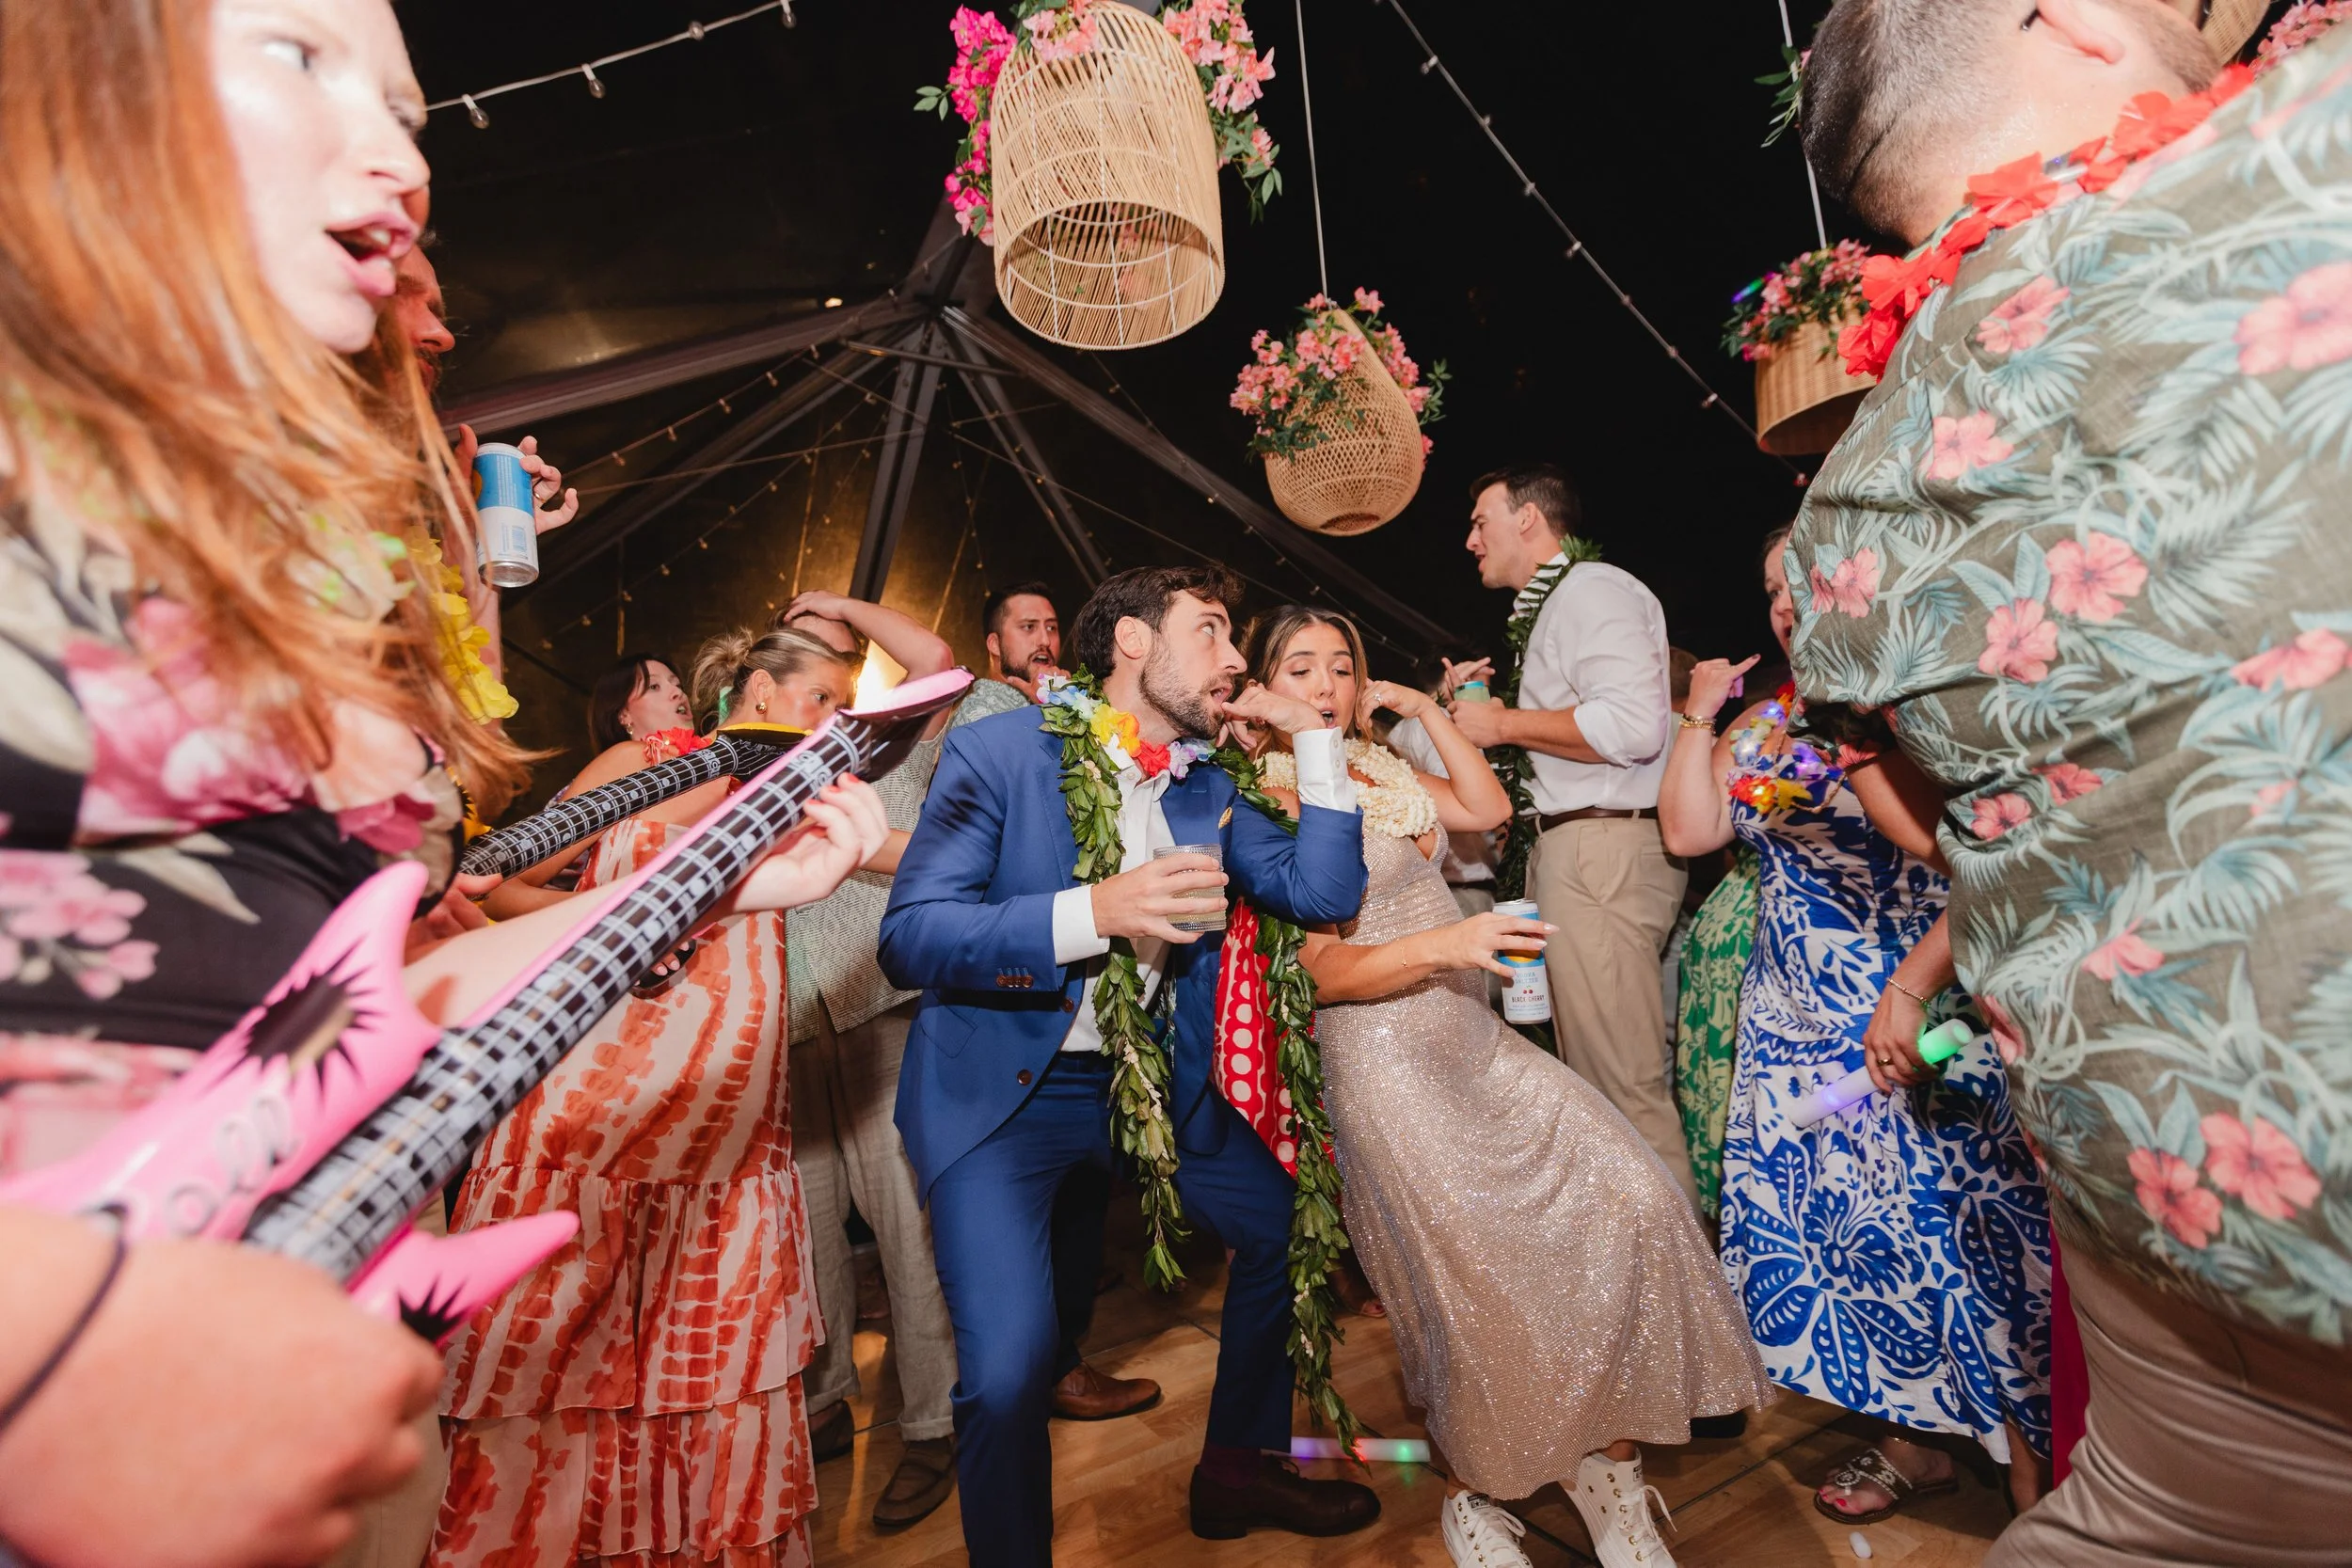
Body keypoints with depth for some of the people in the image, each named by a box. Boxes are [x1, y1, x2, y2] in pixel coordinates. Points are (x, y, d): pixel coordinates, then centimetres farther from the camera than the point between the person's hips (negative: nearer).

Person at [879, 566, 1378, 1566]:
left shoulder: (1209, 786, 5)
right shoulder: (998, 751, -12)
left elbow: (1322, 896, -1)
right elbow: (908, 937, -19)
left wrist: (1315, 741, -5)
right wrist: (1092, 912, -31)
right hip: (1001, 1089, -5)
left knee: (1292, 1229, 13)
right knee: (1009, 1367, -18)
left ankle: (1237, 1466, 39)